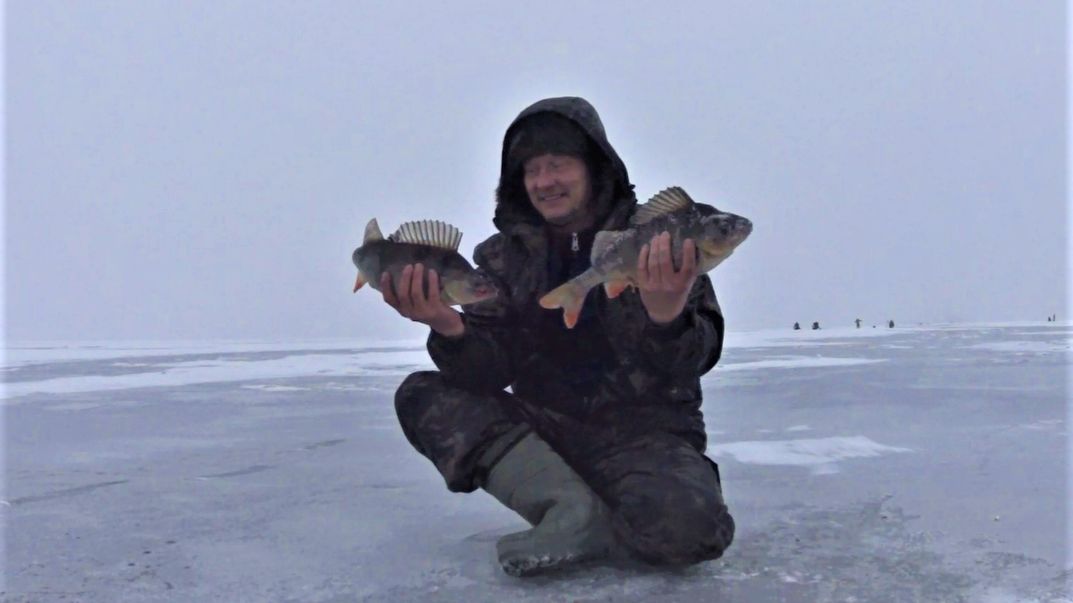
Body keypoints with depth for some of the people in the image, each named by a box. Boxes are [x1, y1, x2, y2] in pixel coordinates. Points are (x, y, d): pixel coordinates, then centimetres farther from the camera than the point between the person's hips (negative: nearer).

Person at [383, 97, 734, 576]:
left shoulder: (653, 240, -5)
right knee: (421, 395, -15)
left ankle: (584, 532, -6)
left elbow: (691, 360, -14)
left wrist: (666, 313, -37)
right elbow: (488, 370, -5)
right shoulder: (505, 254, 4)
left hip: (643, 429, -4)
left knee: (688, 526, -35)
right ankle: (572, 507, -23)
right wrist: (449, 329, -27)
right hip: (544, 428, 4)